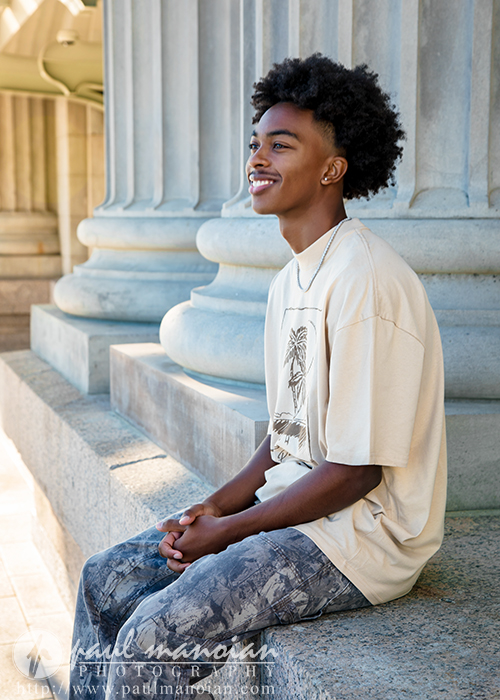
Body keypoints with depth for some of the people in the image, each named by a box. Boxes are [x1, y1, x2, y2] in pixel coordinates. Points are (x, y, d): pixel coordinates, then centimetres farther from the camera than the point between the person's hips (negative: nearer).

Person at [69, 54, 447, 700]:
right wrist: (217, 504, 1)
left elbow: (356, 470, -22)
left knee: (151, 636, -20)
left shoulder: (367, 282, -21)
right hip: (292, 504, 9)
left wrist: (228, 531, -14)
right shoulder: (291, 281, 11)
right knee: (107, 580, 8)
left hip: (360, 537, -9)